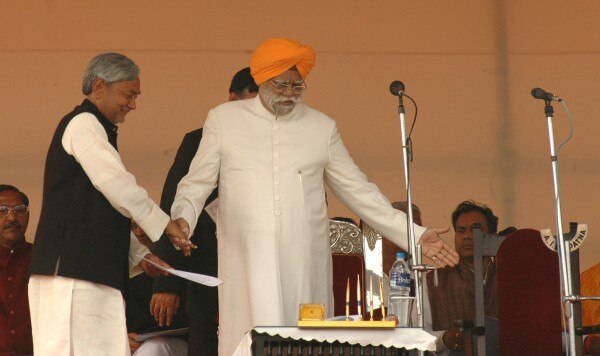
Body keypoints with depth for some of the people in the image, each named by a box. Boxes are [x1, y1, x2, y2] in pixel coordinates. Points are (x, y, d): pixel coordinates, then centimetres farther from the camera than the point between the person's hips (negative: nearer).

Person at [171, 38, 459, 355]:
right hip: (248, 266, -1)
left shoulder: (322, 127, 13)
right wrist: (182, 220, -12)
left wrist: (415, 236, 7)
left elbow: (358, 191, 14)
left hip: (305, 268, 2)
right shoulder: (223, 119, 9)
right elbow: (197, 183, 9)